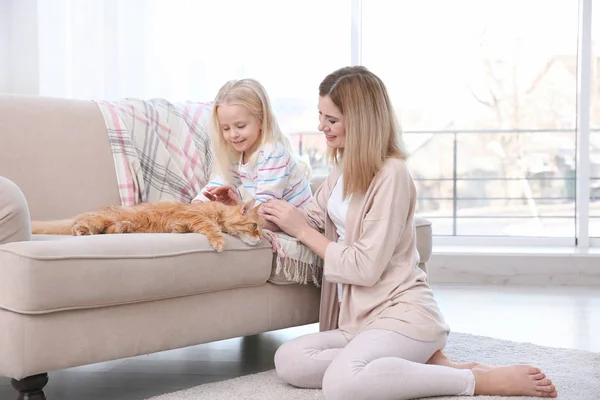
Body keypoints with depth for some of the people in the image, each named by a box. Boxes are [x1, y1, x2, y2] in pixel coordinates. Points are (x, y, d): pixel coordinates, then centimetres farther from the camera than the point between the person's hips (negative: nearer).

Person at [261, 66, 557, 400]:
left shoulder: (391, 174, -16)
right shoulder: (345, 167, 12)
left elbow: (365, 267, -18)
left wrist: (302, 231, -12)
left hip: (403, 312, -9)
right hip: (362, 315, 9)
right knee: (288, 361, -14)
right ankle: (422, 364, -6)